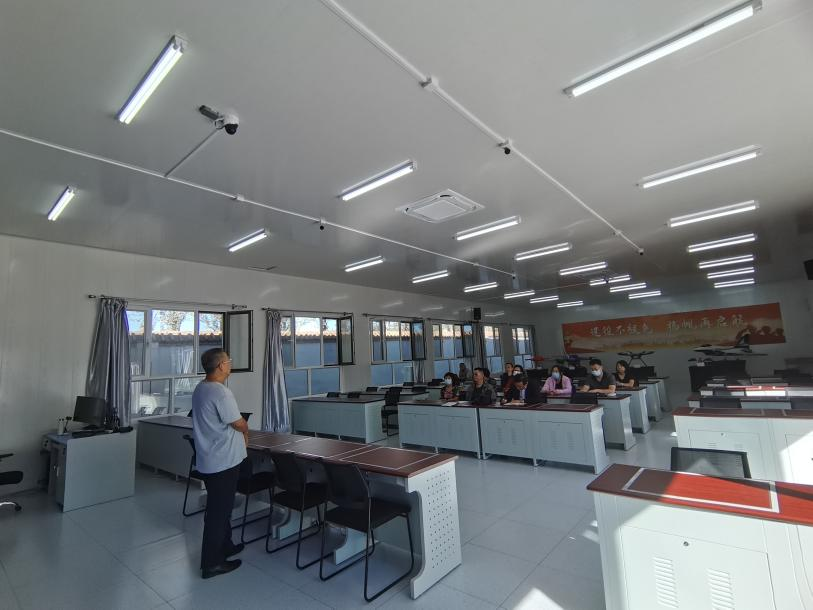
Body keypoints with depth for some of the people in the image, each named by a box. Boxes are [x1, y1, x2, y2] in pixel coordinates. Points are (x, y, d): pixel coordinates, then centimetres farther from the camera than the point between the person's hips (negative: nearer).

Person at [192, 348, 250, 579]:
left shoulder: (200, 389, 5)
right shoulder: (221, 393, -25)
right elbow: (240, 424, -17)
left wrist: (239, 434, 9)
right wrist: (246, 432, 5)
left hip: (209, 460, 9)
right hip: (224, 461, -9)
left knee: (219, 506, 22)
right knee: (219, 511, 4)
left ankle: (224, 546, 38)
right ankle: (212, 563, 17)